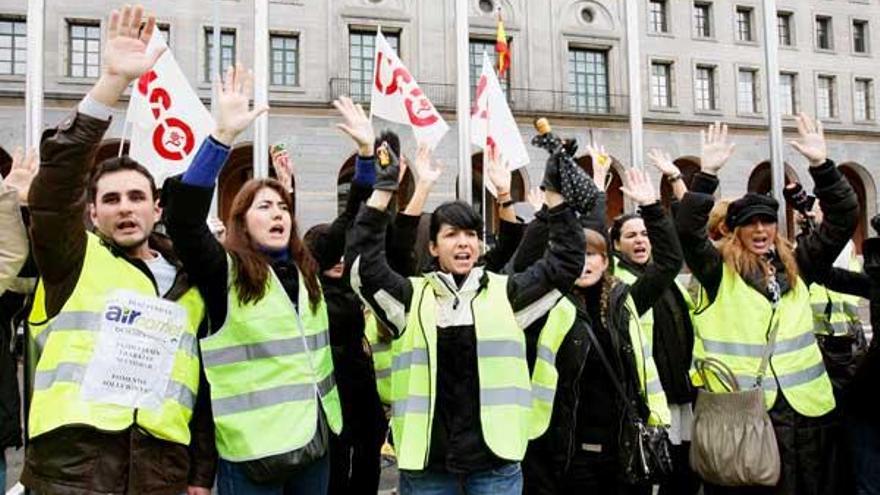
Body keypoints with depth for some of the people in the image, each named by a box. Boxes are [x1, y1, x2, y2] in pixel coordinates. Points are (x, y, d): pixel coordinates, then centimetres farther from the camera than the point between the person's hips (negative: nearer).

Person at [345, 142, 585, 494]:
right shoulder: (413, 296, 3)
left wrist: (554, 193, -3)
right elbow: (362, 263, -8)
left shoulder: (504, 293, 5)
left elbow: (567, 260, 3)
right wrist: (383, 189, -11)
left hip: (495, 460, 1)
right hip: (426, 463, 0)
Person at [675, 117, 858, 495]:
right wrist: (707, 175, -22)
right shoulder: (719, 269, -1)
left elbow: (843, 219, 7)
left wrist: (821, 165, -5)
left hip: (807, 406, 4)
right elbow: (687, 230, -16)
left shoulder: (797, 265, 10)